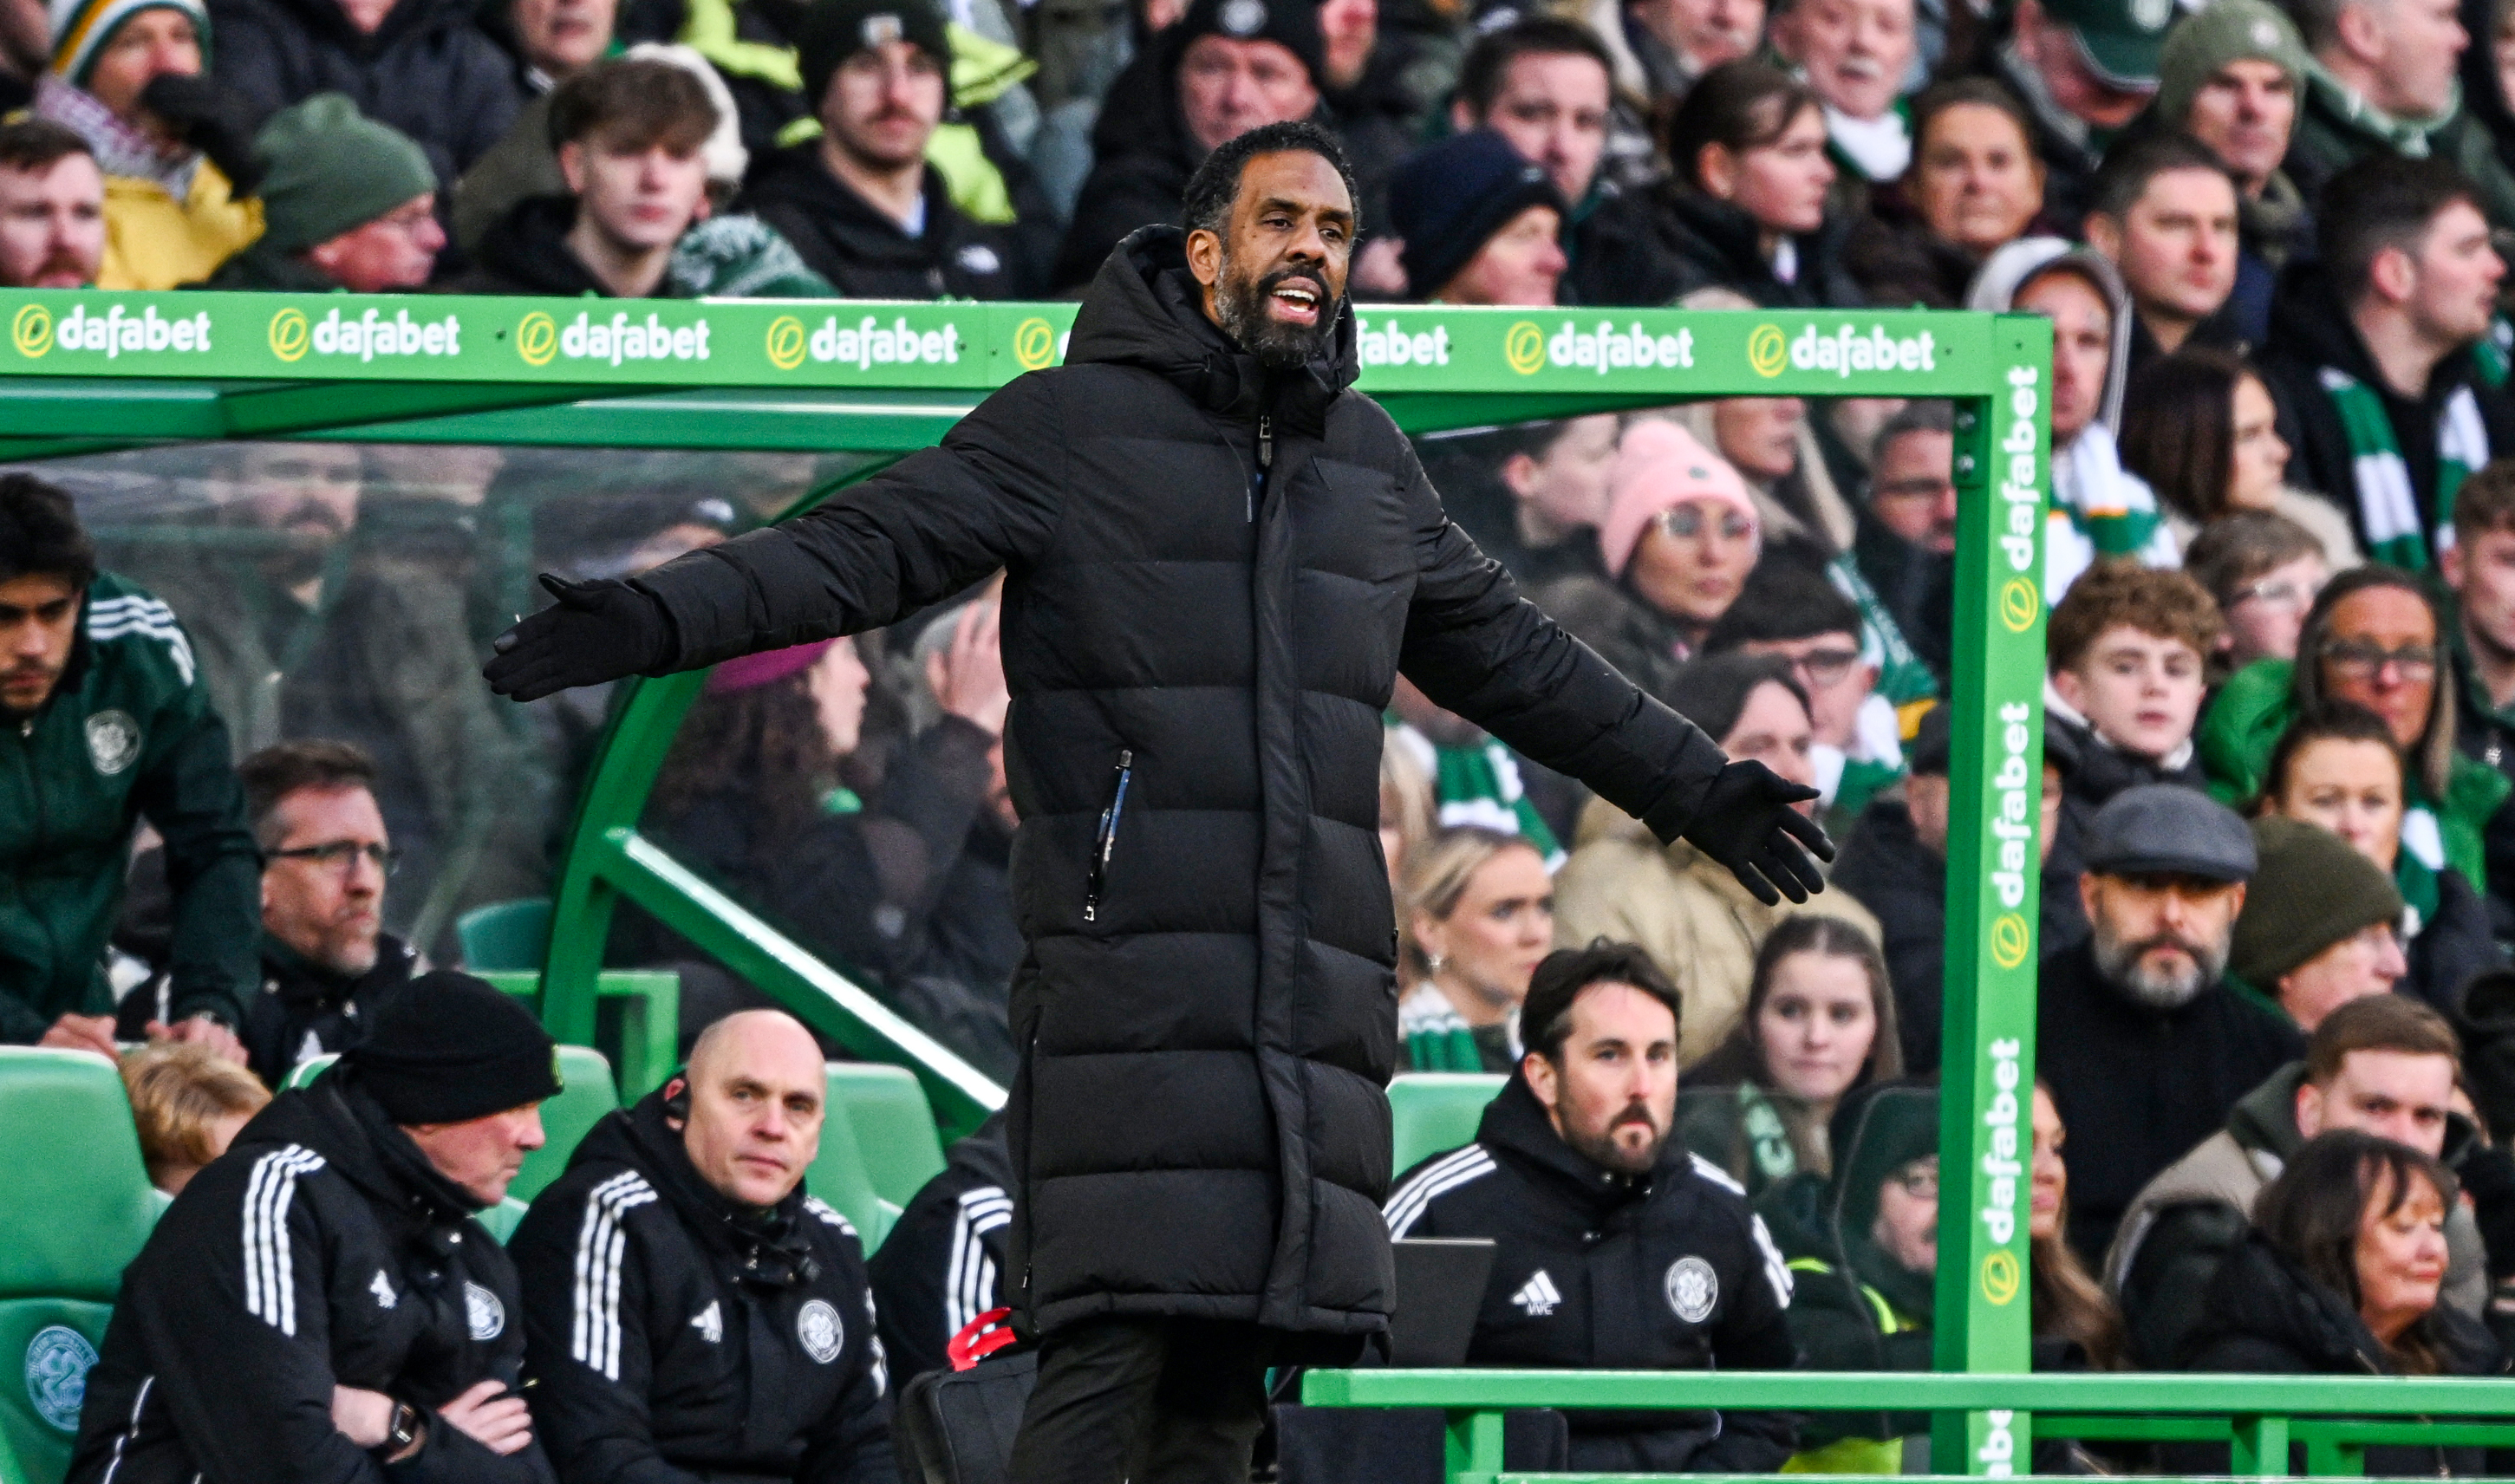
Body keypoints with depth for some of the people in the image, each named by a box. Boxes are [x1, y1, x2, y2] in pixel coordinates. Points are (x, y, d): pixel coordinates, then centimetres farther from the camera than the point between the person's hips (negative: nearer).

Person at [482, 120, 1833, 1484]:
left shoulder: (1368, 462, 19)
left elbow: (1511, 657, 32)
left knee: (1231, 1371, 0)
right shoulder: (1070, 425, 2)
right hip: (1125, 973, -5)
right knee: (1111, 1341, -16)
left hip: (1309, 991, 5)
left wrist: (1696, 789, 40)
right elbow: (872, 544, -9)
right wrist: (658, 617, -24)